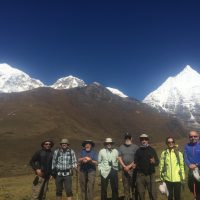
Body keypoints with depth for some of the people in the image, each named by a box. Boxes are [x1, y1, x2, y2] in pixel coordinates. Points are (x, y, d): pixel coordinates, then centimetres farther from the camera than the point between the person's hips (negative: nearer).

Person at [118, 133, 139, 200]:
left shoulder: (135, 147, 1)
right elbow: (119, 158, 6)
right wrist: (124, 166, -8)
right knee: (125, 186, 6)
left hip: (133, 169, -3)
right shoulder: (121, 147, 11)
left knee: (133, 186, -2)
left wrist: (129, 166, -11)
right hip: (124, 169, 3)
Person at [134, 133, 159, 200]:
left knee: (153, 194, -4)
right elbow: (136, 162, 13)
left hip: (150, 175, -2)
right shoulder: (138, 151, 11)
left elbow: (157, 162, 3)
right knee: (141, 194, 7)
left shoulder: (152, 150, 6)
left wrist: (154, 162, -17)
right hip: (140, 175, 2)